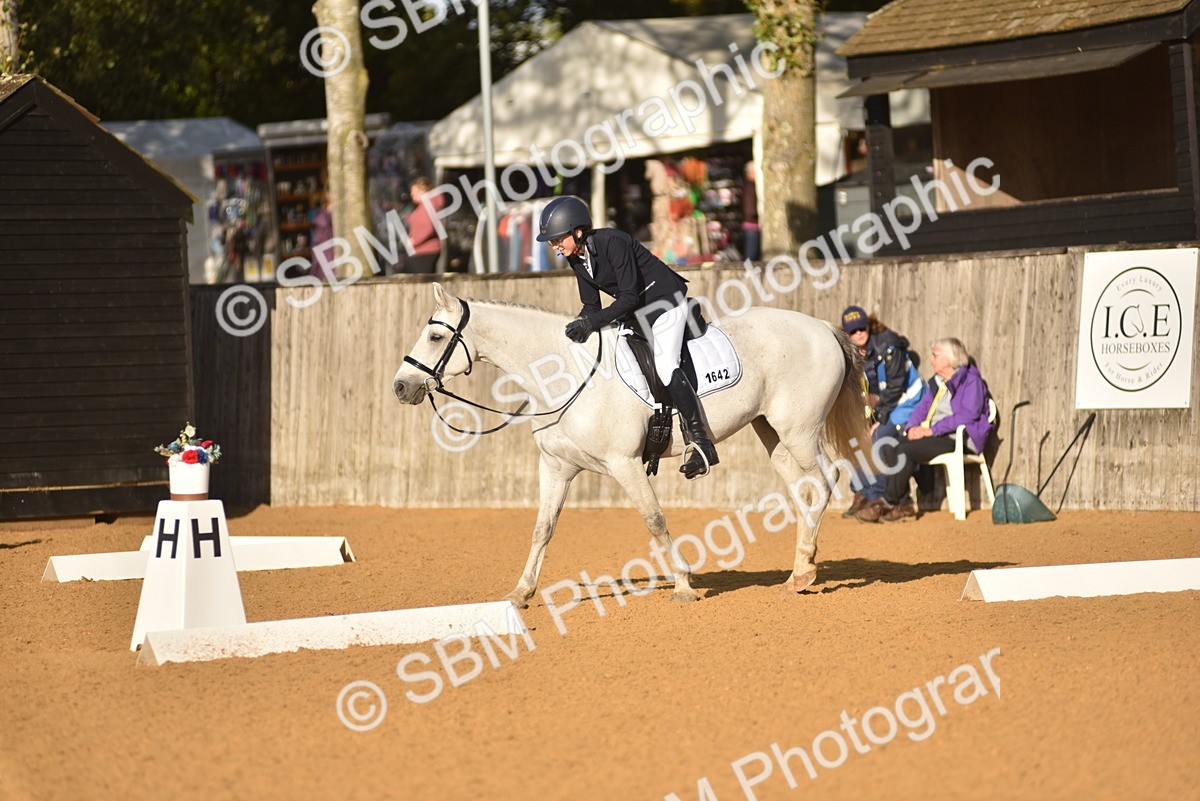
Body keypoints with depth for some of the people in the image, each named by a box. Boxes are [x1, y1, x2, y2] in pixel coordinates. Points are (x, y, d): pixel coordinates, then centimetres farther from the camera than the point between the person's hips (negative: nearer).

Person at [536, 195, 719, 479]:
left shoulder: (612, 242, -28)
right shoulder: (576, 258, -3)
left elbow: (630, 297, -29)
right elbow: (591, 305, 3)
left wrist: (592, 322, -36)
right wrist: (580, 324, -17)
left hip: (665, 300, -10)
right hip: (634, 312, 10)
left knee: (664, 366, -22)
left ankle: (702, 444, -20)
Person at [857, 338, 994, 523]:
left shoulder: (970, 380, -5)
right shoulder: (937, 382, 22)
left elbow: (968, 415, -17)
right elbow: (922, 408, 18)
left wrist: (932, 430, -20)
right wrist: (912, 428, -6)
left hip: (959, 439, -8)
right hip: (935, 437, 8)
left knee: (906, 450, -26)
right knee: (895, 449, -18)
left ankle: (888, 502, -17)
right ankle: (904, 506, -20)